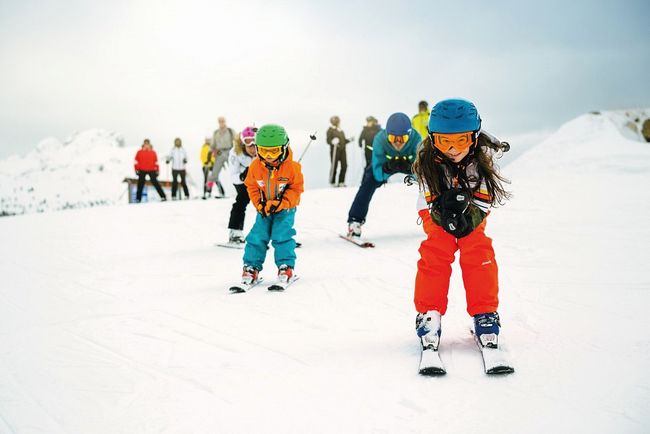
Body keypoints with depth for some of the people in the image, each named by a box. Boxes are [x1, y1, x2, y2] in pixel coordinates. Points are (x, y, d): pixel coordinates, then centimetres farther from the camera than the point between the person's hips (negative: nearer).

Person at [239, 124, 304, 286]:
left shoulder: (291, 167, -20)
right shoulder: (255, 166, -12)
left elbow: (296, 188, -12)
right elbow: (252, 187, 1)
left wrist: (280, 203, -22)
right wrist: (259, 204, -11)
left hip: (285, 207, -3)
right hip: (264, 208, 3)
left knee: (282, 235, -14)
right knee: (257, 236, -3)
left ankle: (286, 266, -3)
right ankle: (251, 267, 6)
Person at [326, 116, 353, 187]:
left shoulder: (341, 131, 20)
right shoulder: (330, 130, -2)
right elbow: (328, 140, -9)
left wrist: (349, 140, 13)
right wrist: (333, 142, -28)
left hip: (342, 150, 7)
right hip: (335, 150, -7)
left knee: (344, 166, 1)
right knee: (334, 166, -5)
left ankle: (341, 182, 10)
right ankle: (332, 182, 5)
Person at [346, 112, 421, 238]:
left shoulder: (416, 138, -38)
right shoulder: (380, 139, -38)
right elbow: (378, 175, -32)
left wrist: (409, 167, -52)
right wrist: (387, 168, -53)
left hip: (410, 162, 1)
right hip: (385, 162, -1)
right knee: (369, 182, -24)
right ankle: (355, 222, -19)